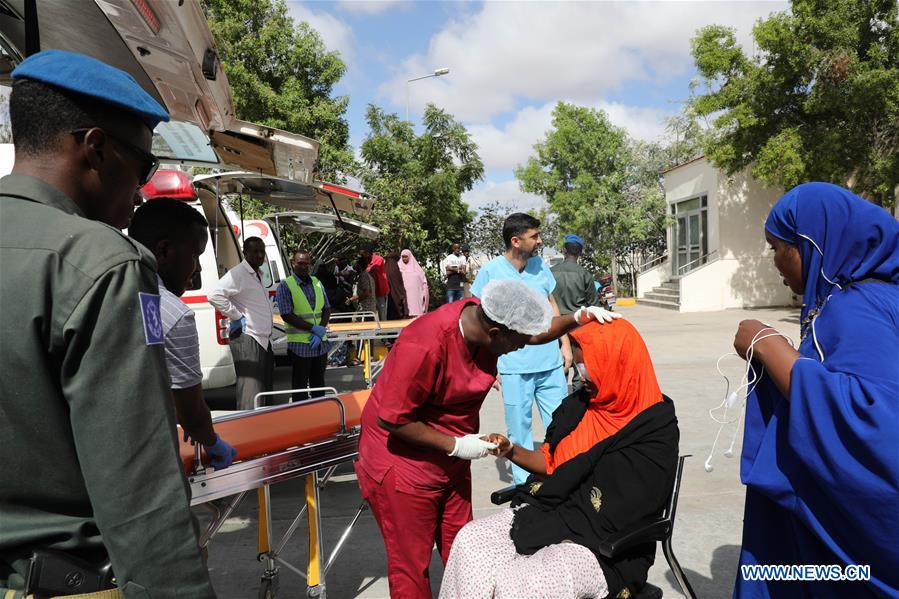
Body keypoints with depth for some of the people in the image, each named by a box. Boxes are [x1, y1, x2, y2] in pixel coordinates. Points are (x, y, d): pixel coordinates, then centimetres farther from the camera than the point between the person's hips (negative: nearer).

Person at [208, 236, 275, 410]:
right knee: (251, 396, -12)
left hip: (264, 339, 10)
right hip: (247, 338, -10)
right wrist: (237, 317, -19)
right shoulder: (237, 273, -12)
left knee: (266, 392, 16)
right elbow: (215, 295, -24)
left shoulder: (258, 275, 17)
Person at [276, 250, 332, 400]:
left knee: (318, 382, 15)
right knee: (300, 384, 4)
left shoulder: (317, 283, 11)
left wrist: (321, 332, -6)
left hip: (320, 343, 5)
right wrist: (314, 328, -16)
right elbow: (287, 316, -14)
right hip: (300, 344, -5)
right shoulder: (285, 286, -6)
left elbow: (327, 309, 10)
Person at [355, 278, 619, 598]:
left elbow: (537, 332, 8)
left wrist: (577, 317, -9)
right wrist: (455, 445, -20)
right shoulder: (425, 346, -33)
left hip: (451, 461, 7)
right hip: (402, 463, -7)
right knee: (411, 566, 8)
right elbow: (391, 420, -26)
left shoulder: (486, 318, -11)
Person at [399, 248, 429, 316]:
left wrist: (424, 294, 3)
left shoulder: (416, 267, 8)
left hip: (417, 295, 1)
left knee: (417, 312, -6)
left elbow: (423, 281, 9)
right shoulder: (399, 267, 8)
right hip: (405, 295, -1)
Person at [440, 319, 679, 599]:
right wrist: (512, 452, -3)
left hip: (604, 548, -6)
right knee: (469, 542, -15)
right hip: (551, 514, 7)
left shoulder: (654, 427, -14)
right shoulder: (580, 404, 5)